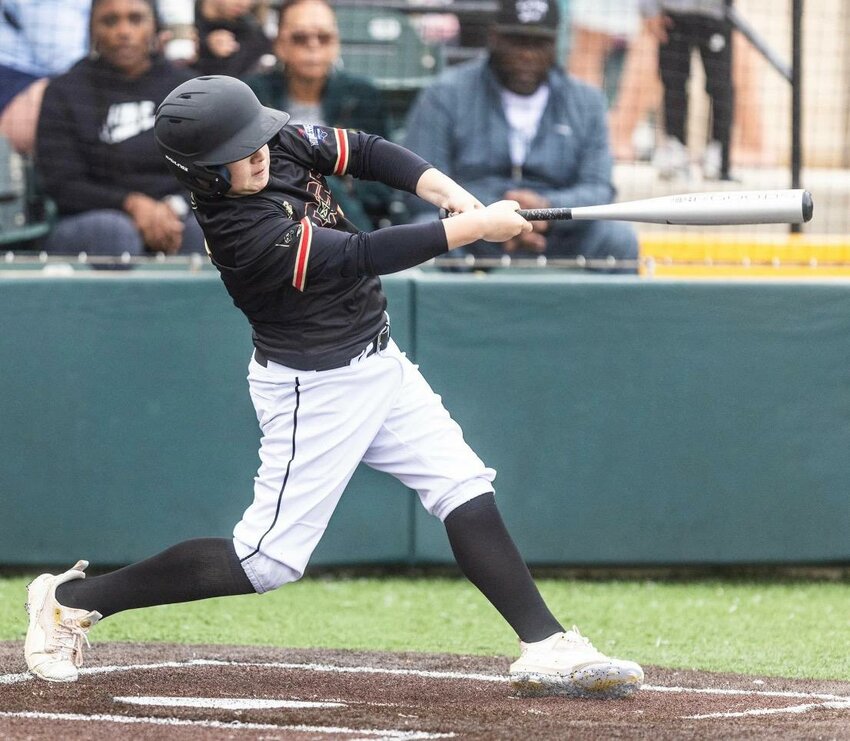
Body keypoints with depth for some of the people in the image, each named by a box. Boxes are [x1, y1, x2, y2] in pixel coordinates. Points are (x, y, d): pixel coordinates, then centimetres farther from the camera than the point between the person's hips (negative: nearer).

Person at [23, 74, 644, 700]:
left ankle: (547, 647, 4)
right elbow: (365, 256, -27)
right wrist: (476, 228, -23)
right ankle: (72, 600, 6)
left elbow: (367, 153, 5)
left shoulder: (283, 143, -7)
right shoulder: (243, 233, -29)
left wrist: (451, 194, -11)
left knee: (468, 494, 2)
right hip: (316, 388, -8)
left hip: (378, 361, 8)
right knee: (268, 559, -4)